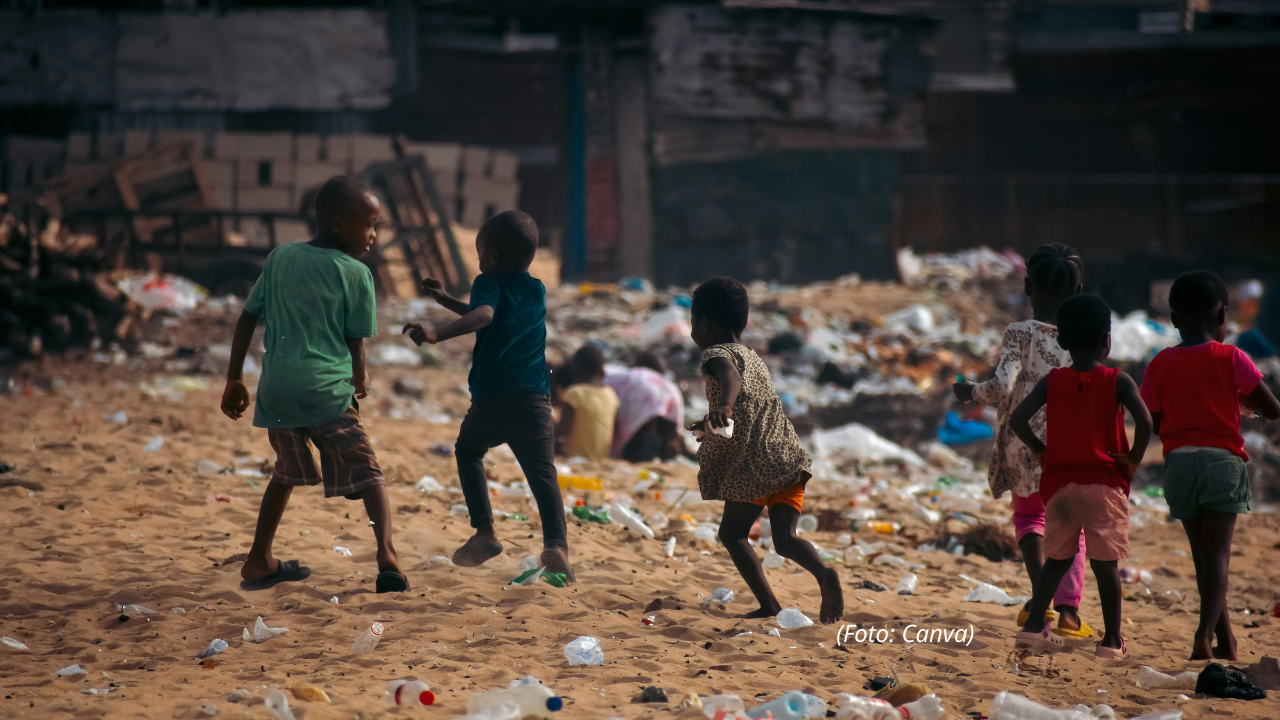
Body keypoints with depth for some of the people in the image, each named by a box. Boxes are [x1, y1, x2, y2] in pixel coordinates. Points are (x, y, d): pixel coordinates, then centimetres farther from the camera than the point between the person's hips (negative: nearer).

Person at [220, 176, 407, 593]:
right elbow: (355, 343, 2)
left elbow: (246, 320, 12)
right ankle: (386, 554, -23)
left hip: (276, 388, 5)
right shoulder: (355, 274, -1)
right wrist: (359, 379, 23)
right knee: (367, 474, -1)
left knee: (288, 472, 26)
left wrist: (234, 380, 19)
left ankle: (258, 563, 28)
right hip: (327, 390, -5)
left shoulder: (279, 258, 13)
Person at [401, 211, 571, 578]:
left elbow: (483, 316, -25)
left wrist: (437, 334, -37)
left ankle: (485, 532, 14)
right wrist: (445, 300, 39)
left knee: (468, 451, 24)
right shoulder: (537, 291, 19)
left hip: (491, 399, -3)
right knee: (542, 470, -3)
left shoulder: (489, 283, -1)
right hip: (534, 399, 3)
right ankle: (556, 543, -27)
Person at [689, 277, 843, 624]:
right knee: (784, 536, 1)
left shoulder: (716, 354, -2)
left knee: (732, 532, 11)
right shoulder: (754, 358, 25)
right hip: (790, 458, 7)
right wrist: (708, 424, 59)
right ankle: (823, 573, -29)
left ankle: (769, 606, 3)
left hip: (754, 466, -7)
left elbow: (732, 379, -28)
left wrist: (723, 405, -49)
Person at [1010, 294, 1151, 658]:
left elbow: (1017, 419, -7)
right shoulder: (1117, 381, -4)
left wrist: (1041, 451, 6)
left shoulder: (1052, 380, 3)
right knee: (1106, 561, 2)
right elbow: (1144, 420, -19)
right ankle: (1112, 640, 5)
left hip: (1060, 481, 3)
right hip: (1105, 482, -2)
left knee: (1058, 557, 14)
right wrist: (1133, 458, -5)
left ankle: (1034, 624, 4)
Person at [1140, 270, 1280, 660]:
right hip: (1222, 460, -3)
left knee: (1203, 554, 13)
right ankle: (1205, 632, -21)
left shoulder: (1160, 364, 3)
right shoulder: (1230, 358, -3)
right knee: (1217, 553, -4)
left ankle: (1226, 640, 18)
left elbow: (1153, 425, 4)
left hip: (1178, 463, 3)